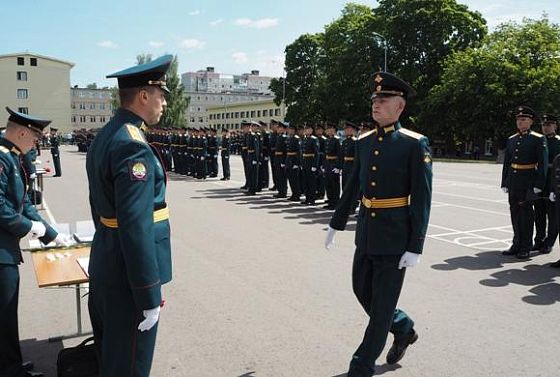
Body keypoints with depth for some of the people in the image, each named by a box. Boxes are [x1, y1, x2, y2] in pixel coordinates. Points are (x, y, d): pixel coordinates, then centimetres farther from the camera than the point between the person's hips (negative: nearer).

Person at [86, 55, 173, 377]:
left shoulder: (104, 137, 8)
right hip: (127, 277, -10)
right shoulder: (134, 147, -24)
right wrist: (150, 297, -21)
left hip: (104, 266, 10)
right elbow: (136, 228, -27)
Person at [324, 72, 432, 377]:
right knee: (362, 290, 17)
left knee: (381, 304, 5)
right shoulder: (363, 142, 6)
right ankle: (403, 328, 42)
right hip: (365, 233, 6)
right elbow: (352, 187, 14)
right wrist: (335, 224, 17)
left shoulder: (415, 144, -12)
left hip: (395, 237, -6)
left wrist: (415, 247, -16)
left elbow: (422, 200, -13)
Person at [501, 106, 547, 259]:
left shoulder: (538, 139, -3)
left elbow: (543, 164, -8)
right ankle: (517, 244, 20)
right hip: (513, 182, 5)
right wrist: (504, 183, 11)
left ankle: (525, 248, 8)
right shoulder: (511, 140, 13)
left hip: (528, 183, -5)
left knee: (526, 214, 0)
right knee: (515, 213, 9)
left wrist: (538, 185, -14)